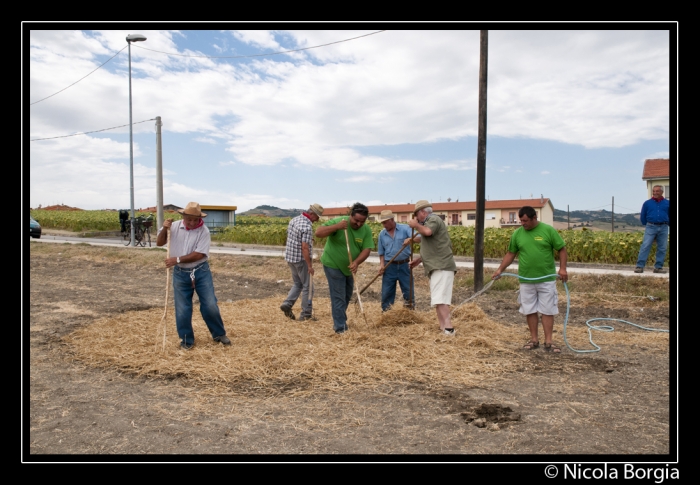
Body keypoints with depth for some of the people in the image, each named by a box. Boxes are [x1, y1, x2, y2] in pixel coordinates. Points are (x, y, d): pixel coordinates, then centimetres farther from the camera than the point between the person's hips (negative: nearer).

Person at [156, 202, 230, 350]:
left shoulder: (203, 231, -11)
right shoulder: (174, 227, -2)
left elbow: (199, 254, -17)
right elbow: (159, 243, 4)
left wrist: (178, 259, -20)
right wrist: (164, 229, -14)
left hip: (201, 272, -2)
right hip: (180, 273, 2)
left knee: (210, 306, 1)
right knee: (182, 310, 7)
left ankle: (219, 334, 21)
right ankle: (186, 340, 24)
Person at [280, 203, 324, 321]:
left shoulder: (294, 220, 7)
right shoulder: (307, 227, -21)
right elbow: (305, 247, -25)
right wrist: (310, 265, -21)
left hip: (290, 257, 8)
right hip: (301, 259, -8)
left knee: (297, 284, 21)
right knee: (307, 286, 4)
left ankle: (287, 304, 6)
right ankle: (306, 314, 10)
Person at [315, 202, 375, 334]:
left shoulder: (366, 230, -7)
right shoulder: (338, 222, -21)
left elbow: (367, 249, -13)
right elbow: (318, 233, -25)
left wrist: (356, 262, -29)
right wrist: (336, 227, -37)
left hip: (348, 267, 6)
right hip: (333, 265, -6)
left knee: (347, 297, 19)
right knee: (338, 298, -5)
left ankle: (339, 321, 38)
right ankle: (341, 328, 2)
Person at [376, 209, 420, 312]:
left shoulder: (405, 228, -3)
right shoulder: (382, 234, 6)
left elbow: (419, 238, -15)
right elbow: (381, 252, 11)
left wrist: (410, 239, -36)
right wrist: (381, 264, -5)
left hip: (404, 265, -2)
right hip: (389, 267, 2)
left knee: (409, 292, 4)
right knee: (386, 293, 5)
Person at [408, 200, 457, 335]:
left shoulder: (433, 219, -5)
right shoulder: (429, 222, 26)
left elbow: (427, 231, -28)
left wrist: (416, 225, -10)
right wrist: (419, 259, 25)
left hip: (441, 266, -11)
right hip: (437, 266, 11)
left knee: (439, 298, -18)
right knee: (439, 298, 11)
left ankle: (448, 327, -21)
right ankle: (443, 327, 14)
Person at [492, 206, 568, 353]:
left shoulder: (548, 230, -5)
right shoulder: (517, 233, 3)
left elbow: (562, 249, -1)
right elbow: (511, 254, 10)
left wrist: (562, 268, -12)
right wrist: (500, 269, 2)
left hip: (546, 279, -3)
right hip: (526, 280, 3)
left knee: (547, 310, 3)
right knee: (529, 310, 9)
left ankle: (548, 342, 10)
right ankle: (534, 339, 21)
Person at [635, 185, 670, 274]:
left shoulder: (667, 203, 7)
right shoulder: (647, 203, 5)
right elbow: (642, 216, 14)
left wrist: (666, 224, 19)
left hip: (663, 228, 2)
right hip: (651, 227, -2)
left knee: (662, 248, 4)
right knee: (645, 246, -10)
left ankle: (658, 267, 11)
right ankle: (639, 266, -12)